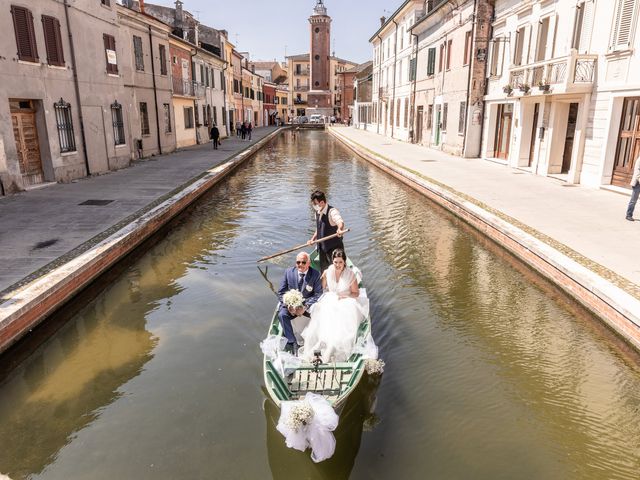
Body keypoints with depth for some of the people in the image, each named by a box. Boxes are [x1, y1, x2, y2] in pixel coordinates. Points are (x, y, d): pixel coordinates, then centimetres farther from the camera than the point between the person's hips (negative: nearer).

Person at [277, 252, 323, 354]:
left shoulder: (315, 274, -8)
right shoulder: (289, 272, -3)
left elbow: (318, 294, -9)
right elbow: (281, 293, 1)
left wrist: (305, 307, -22)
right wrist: (289, 305, -16)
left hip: (308, 305, -1)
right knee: (282, 314, -28)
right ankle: (292, 343, -22)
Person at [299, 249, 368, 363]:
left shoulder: (350, 275, -3)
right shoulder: (327, 273, 2)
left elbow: (356, 293, 5)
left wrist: (345, 296, -13)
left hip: (346, 302, -1)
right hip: (330, 301, 1)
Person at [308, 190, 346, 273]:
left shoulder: (332, 212, -19)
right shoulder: (317, 213, 7)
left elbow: (340, 222, -40)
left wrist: (339, 229, -61)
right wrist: (313, 239, 10)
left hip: (334, 248, -8)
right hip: (322, 249, 8)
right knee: (324, 272, 16)